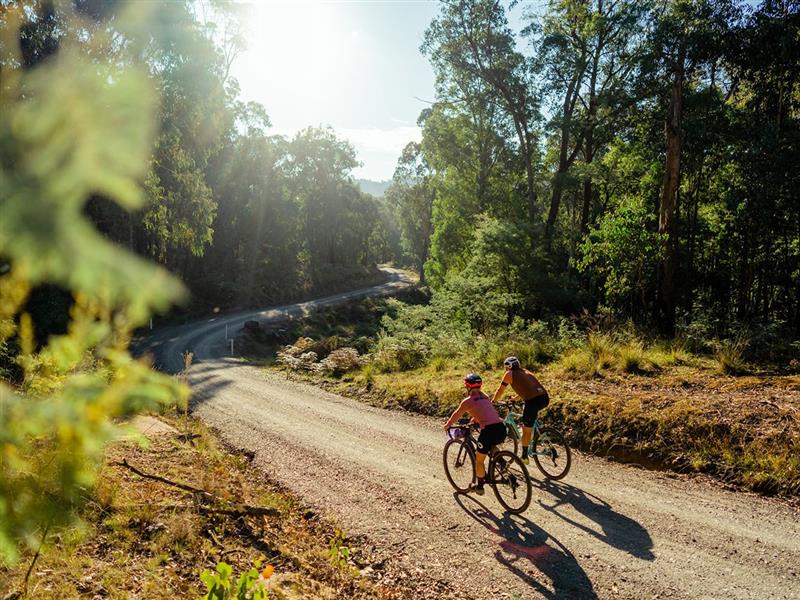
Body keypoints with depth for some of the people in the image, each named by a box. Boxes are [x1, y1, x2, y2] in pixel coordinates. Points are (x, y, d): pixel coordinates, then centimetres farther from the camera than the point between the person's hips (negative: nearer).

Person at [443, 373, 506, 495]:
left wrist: (447, 425, 35)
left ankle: (479, 487, 25)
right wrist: (472, 421, 53)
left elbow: (456, 415, 18)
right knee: (491, 445, 37)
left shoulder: (467, 401, 4)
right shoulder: (485, 397, 21)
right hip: (502, 428, 6)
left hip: (489, 430, -6)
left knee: (479, 460, 15)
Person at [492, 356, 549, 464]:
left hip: (533, 401, -7)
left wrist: (492, 402, 26)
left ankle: (524, 457, 16)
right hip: (545, 398, 7)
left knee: (526, 430, 7)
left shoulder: (510, 374, 6)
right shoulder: (525, 372, 26)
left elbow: (500, 390, 12)